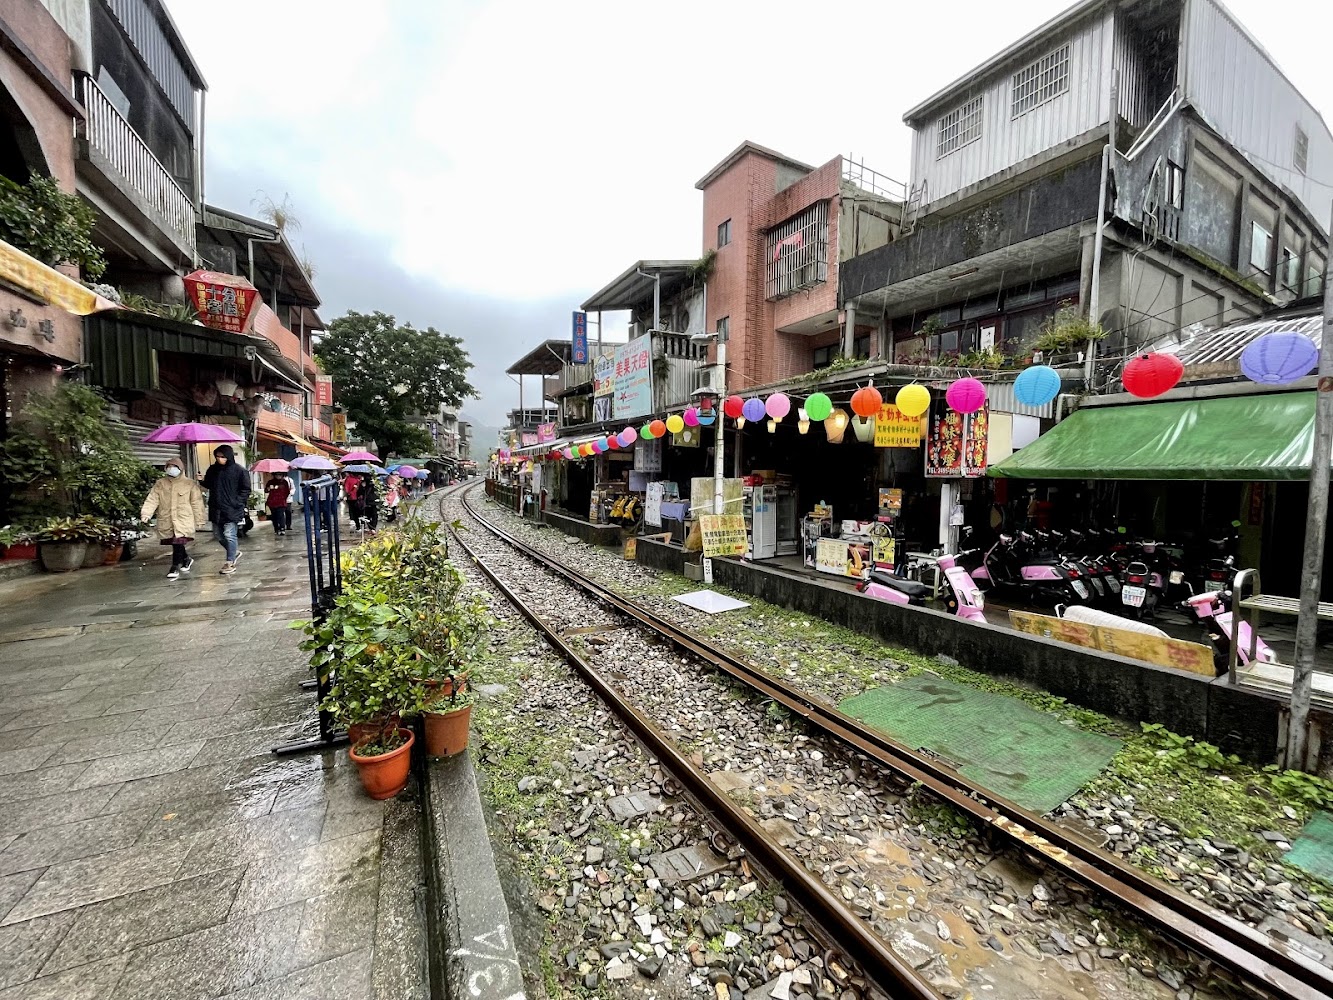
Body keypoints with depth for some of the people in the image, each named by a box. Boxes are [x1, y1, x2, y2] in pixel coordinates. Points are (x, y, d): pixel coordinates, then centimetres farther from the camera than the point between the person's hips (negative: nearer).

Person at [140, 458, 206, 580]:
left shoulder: (190, 484, 3)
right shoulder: (160, 484, 11)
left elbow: (196, 503, 3)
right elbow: (152, 500, 3)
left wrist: (199, 519, 1)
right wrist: (146, 513, -12)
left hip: (183, 520, -3)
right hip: (166, 520, 3)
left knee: (178, 542, -12)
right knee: (176, 544, 7)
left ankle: (175, 567, -4)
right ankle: (186, 559, 31)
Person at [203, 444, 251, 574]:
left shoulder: (239, 470, -6)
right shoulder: (212, 469, 9)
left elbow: (246, 490, -4)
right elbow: (207, 485, 18)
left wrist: (236, 502, -11)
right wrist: (202, 481, -3)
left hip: (231, 510, -6)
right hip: (216, 509, 6)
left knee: (229, 535, -7)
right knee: (218, 535, 12)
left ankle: (230, 563, 1)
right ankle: (235, 551, 33)